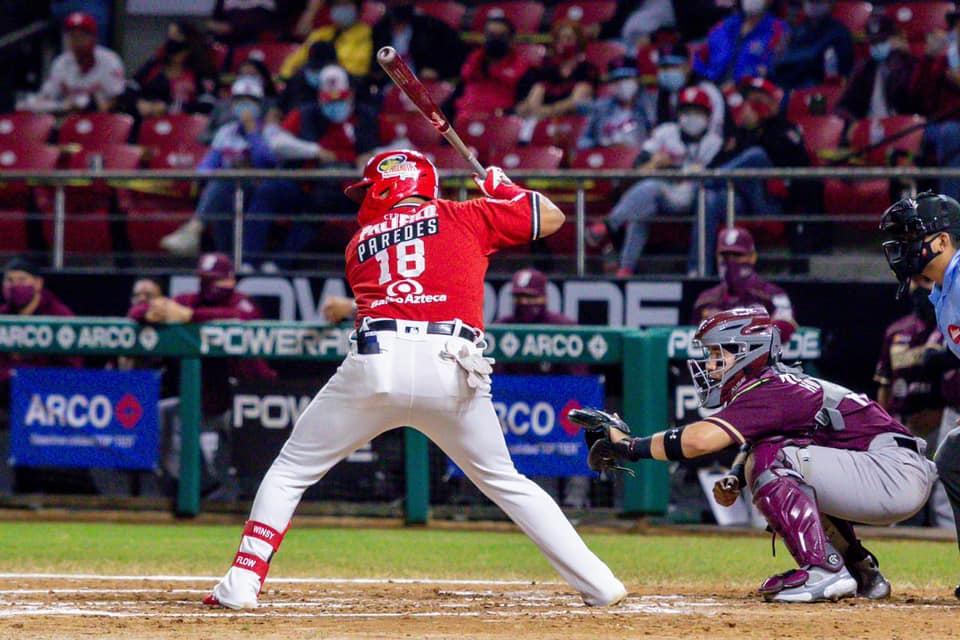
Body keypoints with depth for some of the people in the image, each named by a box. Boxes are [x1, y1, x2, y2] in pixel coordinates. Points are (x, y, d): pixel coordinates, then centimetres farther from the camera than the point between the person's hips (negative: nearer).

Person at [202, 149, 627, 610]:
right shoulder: (463, 217, 18)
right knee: (504, 482, 17)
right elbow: (551, 217, 22)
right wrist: (503, 189, 41)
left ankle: (241, 584, 1)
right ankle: (597, 585, 12)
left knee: (290, 471, 14)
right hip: (453, 370, 1)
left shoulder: (361, 242, 23)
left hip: (376, 360, -1)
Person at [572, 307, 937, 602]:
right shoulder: (782, 386, 18)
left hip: (896, 474, -10)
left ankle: (824, 570, -17)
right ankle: (861, 573, 20)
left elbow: (700, 440, -23)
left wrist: (628, 446, -13)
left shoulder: (770, 391, -12)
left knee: (771, 460, -15)